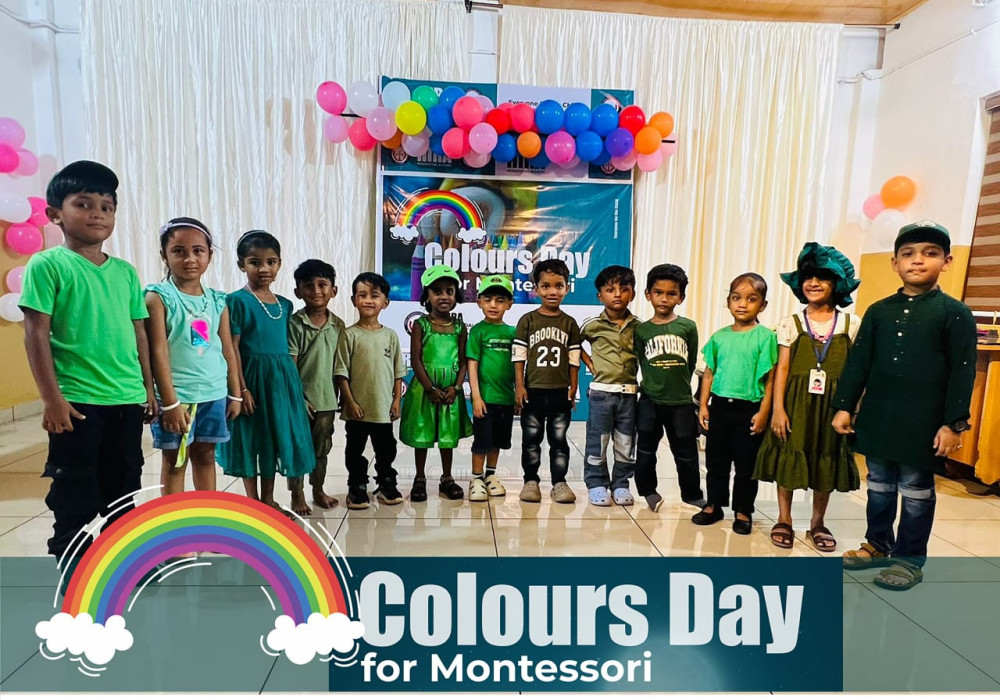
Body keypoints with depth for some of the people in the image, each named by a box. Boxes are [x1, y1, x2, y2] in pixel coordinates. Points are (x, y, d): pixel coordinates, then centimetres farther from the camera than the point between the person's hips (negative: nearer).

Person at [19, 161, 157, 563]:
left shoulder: (125, 272, 9)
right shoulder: (47, 265, -5)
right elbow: (36, 334, -8)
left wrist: (148, 389, 13)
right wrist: (51, 398, -12)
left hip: (128, 400, 5)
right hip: (77, 401, -5)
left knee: (123, 491, 17)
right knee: (75, 498, 6)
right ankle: (71, 571, 23)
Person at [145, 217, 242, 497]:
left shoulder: (217, 301, 5)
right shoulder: (158, 297, -8)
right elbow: (158, 352, -12)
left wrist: (235, 394, 10)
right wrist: (170, 401, -15)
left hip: (214, 394, 4)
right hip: (176, 395, -4)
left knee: (205, 455, 16)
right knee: (174, 461, 9)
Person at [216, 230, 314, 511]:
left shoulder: (285, 305, 8)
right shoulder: (237, 301, -10)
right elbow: (232, 348, -12)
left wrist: (293, 383, 11)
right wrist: (241, 388, -16)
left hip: (281, 378, 6)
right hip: (252, 376, -6)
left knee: (275, 436, 13)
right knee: (249, 437, 7)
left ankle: (268, 499, 29)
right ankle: (253, 501, 22)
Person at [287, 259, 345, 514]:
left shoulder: (338, 325, 1)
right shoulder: (294, 323, -11)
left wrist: (336, 396, 7)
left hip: (326, 398, 4)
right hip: (301, 398, -4)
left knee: (321, 447, 16)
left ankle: (318, 489, 33)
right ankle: (297, 495, 23)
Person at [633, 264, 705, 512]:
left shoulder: (688, 327, -3)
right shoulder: (641, 329, -1)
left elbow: (691, 363, 4)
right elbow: (642, 363, 4)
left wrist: (678, 386, 7)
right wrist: (654, 385, 1)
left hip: (681, 402, 0)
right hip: (650, 402, 1)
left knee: (686, 453, 11)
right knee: (646, 450, 12)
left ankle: (692, 494, 28)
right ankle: (648, 490, 29)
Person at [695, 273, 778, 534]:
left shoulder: (765, 336, -7)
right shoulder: (719, 336, 4)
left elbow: (769, 379, -8)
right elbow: (709, 373, 8)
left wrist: (763, 412, -11)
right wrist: (703, 405, 5)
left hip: (749, 409, -3)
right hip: (720, 405, 4)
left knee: (746, 464, 9)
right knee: (716, 461, 13)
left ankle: (743, 511, 24)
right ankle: (714, 505, 28)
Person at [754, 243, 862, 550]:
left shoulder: (851, 324, 1)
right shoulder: (791, 323, -1)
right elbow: (782, 368, -3)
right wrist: (778, 408, -9)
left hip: (830, 405, 1)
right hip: (795, 402, -1)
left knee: (826, 463, 11)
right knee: (788, 459, 6)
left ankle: (817, 522, 30)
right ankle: (784, 520, 23)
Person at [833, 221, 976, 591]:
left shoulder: (955, 313, -5)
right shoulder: (878, 311, 5)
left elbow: (963, 372, -7)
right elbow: (858, 362, 6)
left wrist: (954, 423, -12)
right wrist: (844, 406, 1)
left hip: (923, 422, -4)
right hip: (877, 416, 4)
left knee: (916, 490, 8)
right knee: (879, 485, 16)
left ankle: (910, 558, 23)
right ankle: (878, 545, 32)